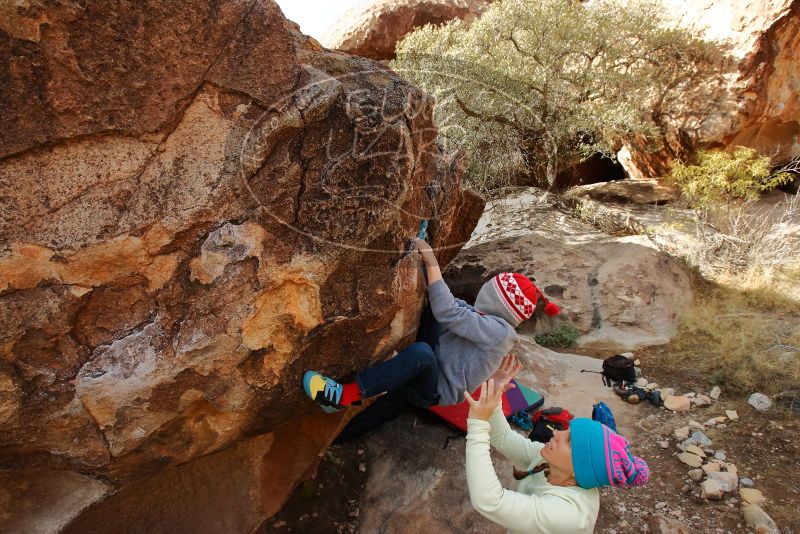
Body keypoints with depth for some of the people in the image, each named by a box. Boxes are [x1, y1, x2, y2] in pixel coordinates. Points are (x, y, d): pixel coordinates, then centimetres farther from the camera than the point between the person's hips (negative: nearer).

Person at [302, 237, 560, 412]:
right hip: (431, 368, 9)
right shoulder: (486, 317, 6)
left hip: (438, 392, -9)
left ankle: (344, 396, -38)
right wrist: (424, 259, 0)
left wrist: (432, 261, -27)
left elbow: (448, 313, -30)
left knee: (421, 352, -42)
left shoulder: (497, 330, -21)